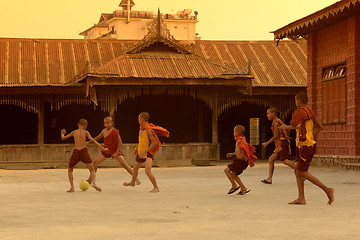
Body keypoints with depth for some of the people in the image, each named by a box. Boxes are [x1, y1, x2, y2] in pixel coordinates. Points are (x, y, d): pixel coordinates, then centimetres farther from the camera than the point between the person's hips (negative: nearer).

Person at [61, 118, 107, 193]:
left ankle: (72, 187, 6)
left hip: (76, 152, 1)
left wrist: (62, 134, 45)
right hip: (84, 151, -1)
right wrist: (102, 148, -2)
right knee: (92, 170, 5)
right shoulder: (85, 132, 9)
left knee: (70, 170, 20)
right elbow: (93, 140, -1)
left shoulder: (74, 132, 14)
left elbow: (63, 138, 22)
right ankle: (93, 183, -22)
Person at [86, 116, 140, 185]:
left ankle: (136, 179, -8)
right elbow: (98, 137, 23)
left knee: (124, 164, -15)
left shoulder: (115, 131, -18)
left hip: (115, 151, -6)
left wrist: (117, 153, -21)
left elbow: (120, 142, -17)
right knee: (95, 163, 4)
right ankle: (90, 180, 19)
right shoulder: (104, 131, 1)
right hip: (106, 151, 6)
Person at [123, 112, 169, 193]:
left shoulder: (149, 130, -22)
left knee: (147, 171, -24)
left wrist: (145, 151, -29)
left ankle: (156, 188, -12)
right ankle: (132, 182, 53)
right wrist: (137, 148, 14)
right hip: (141, 152, 9)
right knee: (135, 168, 26)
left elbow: (155, 143, -25)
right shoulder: (141, 129, 5)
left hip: (148, 153, -9)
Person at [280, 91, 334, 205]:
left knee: (303, 172, -6)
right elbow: (319, 127, 22)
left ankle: (328, 190, -9)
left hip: (305, 146, -10)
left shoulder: (299, 111, -13)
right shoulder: (310, 111, 16)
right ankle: (301, 198, 6)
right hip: (307, 144, 10)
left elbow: (295, 126, -27)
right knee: (297, 170, 9)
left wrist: (285, 127, -8)